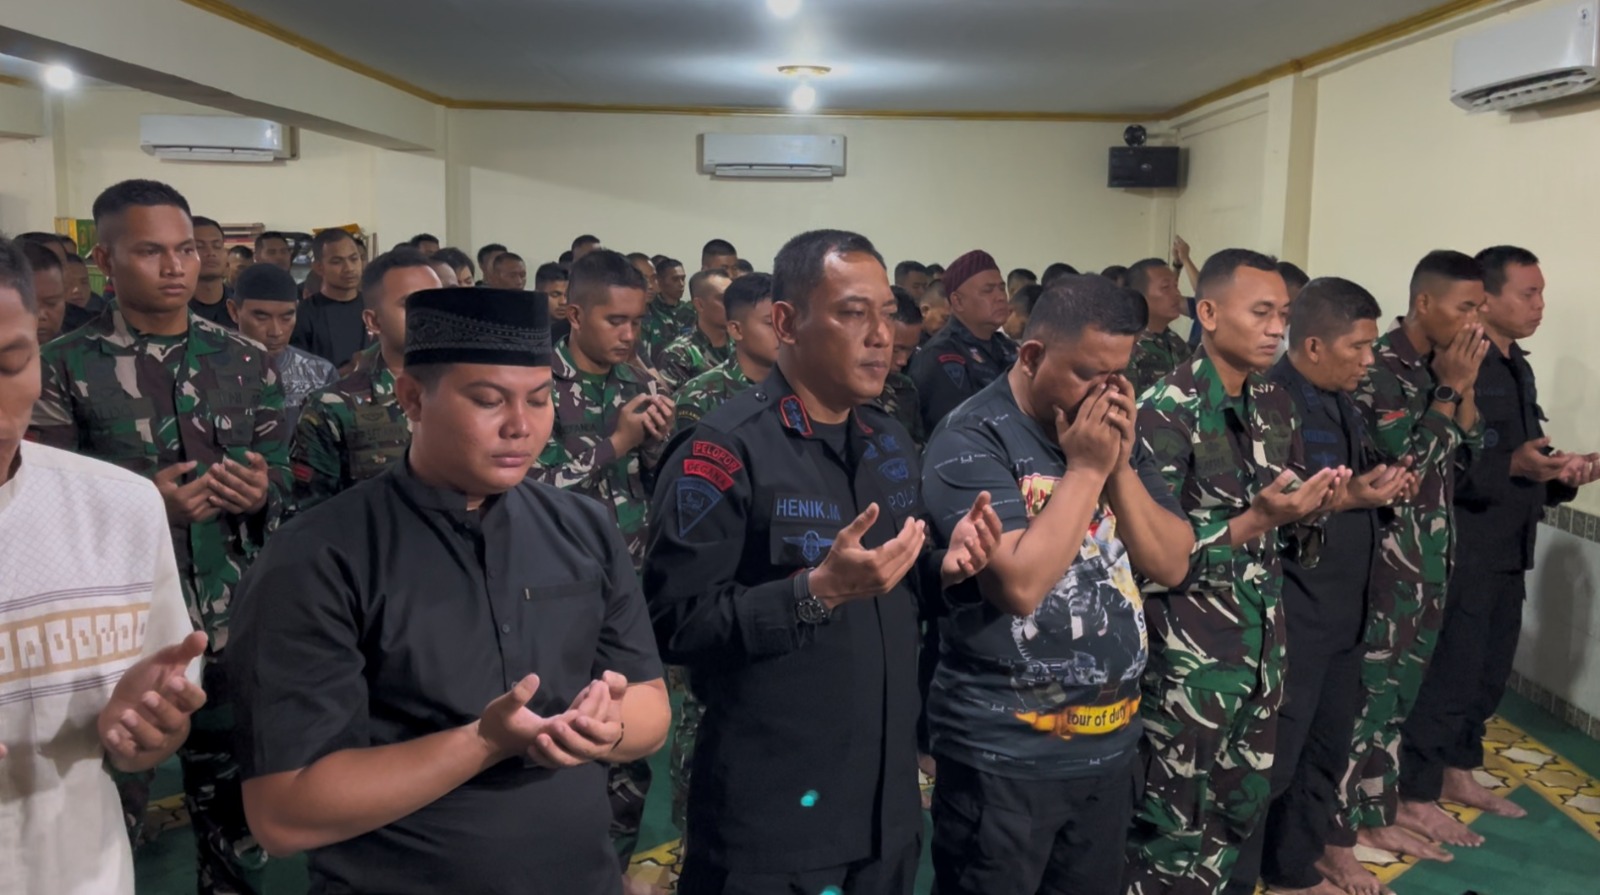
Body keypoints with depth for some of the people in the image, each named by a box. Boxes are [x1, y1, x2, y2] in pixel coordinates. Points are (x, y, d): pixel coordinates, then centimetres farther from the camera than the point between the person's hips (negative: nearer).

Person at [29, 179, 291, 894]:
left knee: (235, 801, 15)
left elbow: (280, 481, 9)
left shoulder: (247, 364, 5)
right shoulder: (65, 367, -4)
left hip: (230, 628, 2)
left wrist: (260, 495, -14)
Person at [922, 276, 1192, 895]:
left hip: (1112, 741, 7)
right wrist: (1084, 469, -18)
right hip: (1004, 754, -6)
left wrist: (1119, 466, -10)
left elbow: (1172, 565, 3)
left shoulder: (1113, 432, 7)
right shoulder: (971, 440, -14)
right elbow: (1020, 583, -25)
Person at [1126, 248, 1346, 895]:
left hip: (1263, 642, 7)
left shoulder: (1275, 403, 6)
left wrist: (1311, 507, -9)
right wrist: (1253, 523, -25)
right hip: (1189, 655, -7)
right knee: (1173, 824, 6)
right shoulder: (1166, 412, -15)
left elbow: (1285, 525, 13)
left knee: (1242, 808, 19)